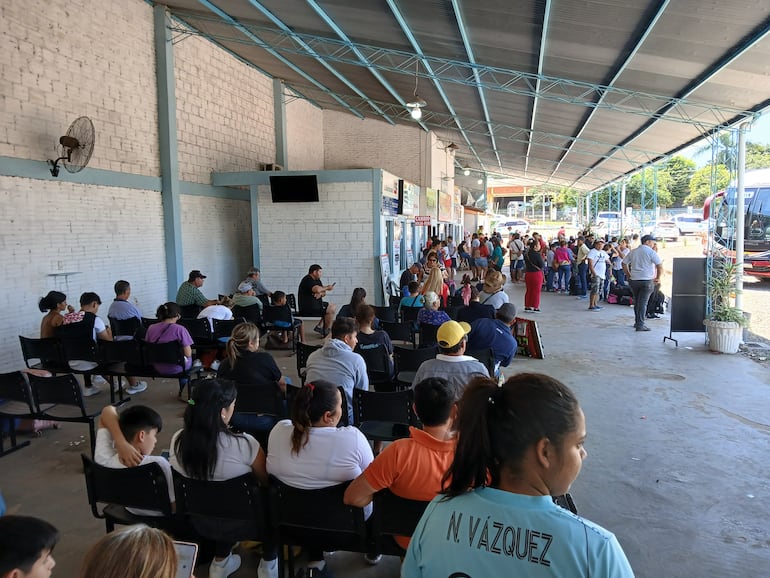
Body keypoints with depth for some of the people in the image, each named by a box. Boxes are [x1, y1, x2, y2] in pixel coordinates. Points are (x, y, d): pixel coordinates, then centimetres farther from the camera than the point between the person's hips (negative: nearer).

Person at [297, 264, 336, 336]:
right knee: (331, 309, -10)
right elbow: (317, 289, -35)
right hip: (308, 308, -11)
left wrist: (320, 294, -13)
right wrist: (327, 287, -16)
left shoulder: (317, 280, 14)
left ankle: (319, 326, 13)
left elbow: (324, 293, 12)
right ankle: (326, 331, 4)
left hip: (314, 304, 11)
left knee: (332, 306, 16)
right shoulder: (307, 280, -17)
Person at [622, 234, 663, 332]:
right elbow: (660, 266, -14)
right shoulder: (651, 252, -7)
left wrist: (629, 275, 15)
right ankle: (640, 325, -5)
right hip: (647, 281, -5)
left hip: (633, 280, 5)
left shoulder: (633, 252, 10)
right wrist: (658, 278, -2)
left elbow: (624, 263, 13)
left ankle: (637, 322, 24)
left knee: (636, 302, 16)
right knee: (643, 303, -4)